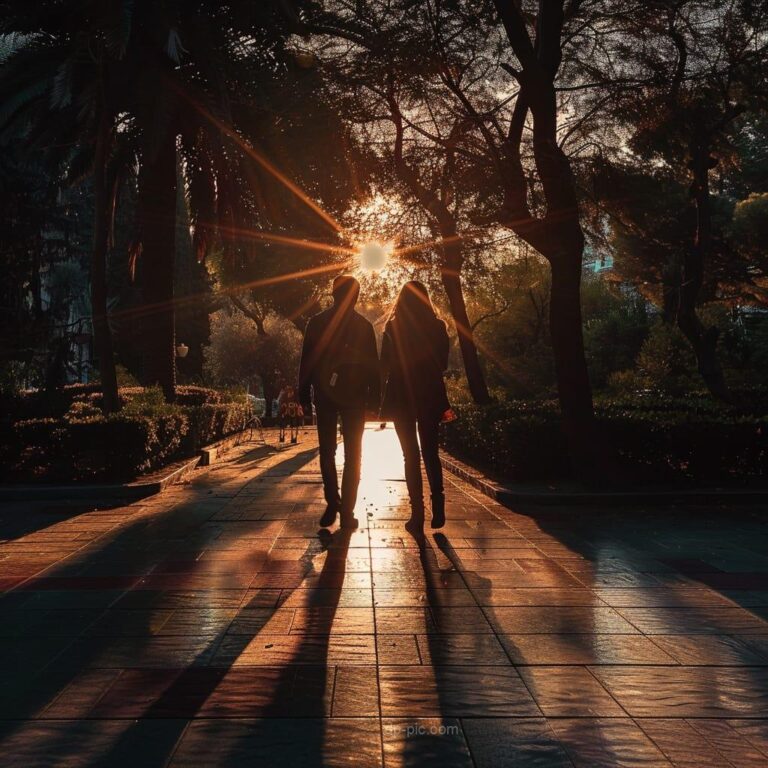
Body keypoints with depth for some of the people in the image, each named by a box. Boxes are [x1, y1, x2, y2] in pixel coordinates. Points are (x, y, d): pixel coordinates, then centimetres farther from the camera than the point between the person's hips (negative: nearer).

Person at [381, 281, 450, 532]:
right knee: (430, 452, 12)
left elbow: (384, 367, -5)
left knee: (411, 455, 4)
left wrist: (380, 401, 4)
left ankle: (417, 512, 0)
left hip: (401, 397, -1)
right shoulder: (437, 327, 0)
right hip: (430, 397, 2)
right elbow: (442, 364, 7)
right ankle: (437, 504, -4)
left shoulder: (393, 328, -5)